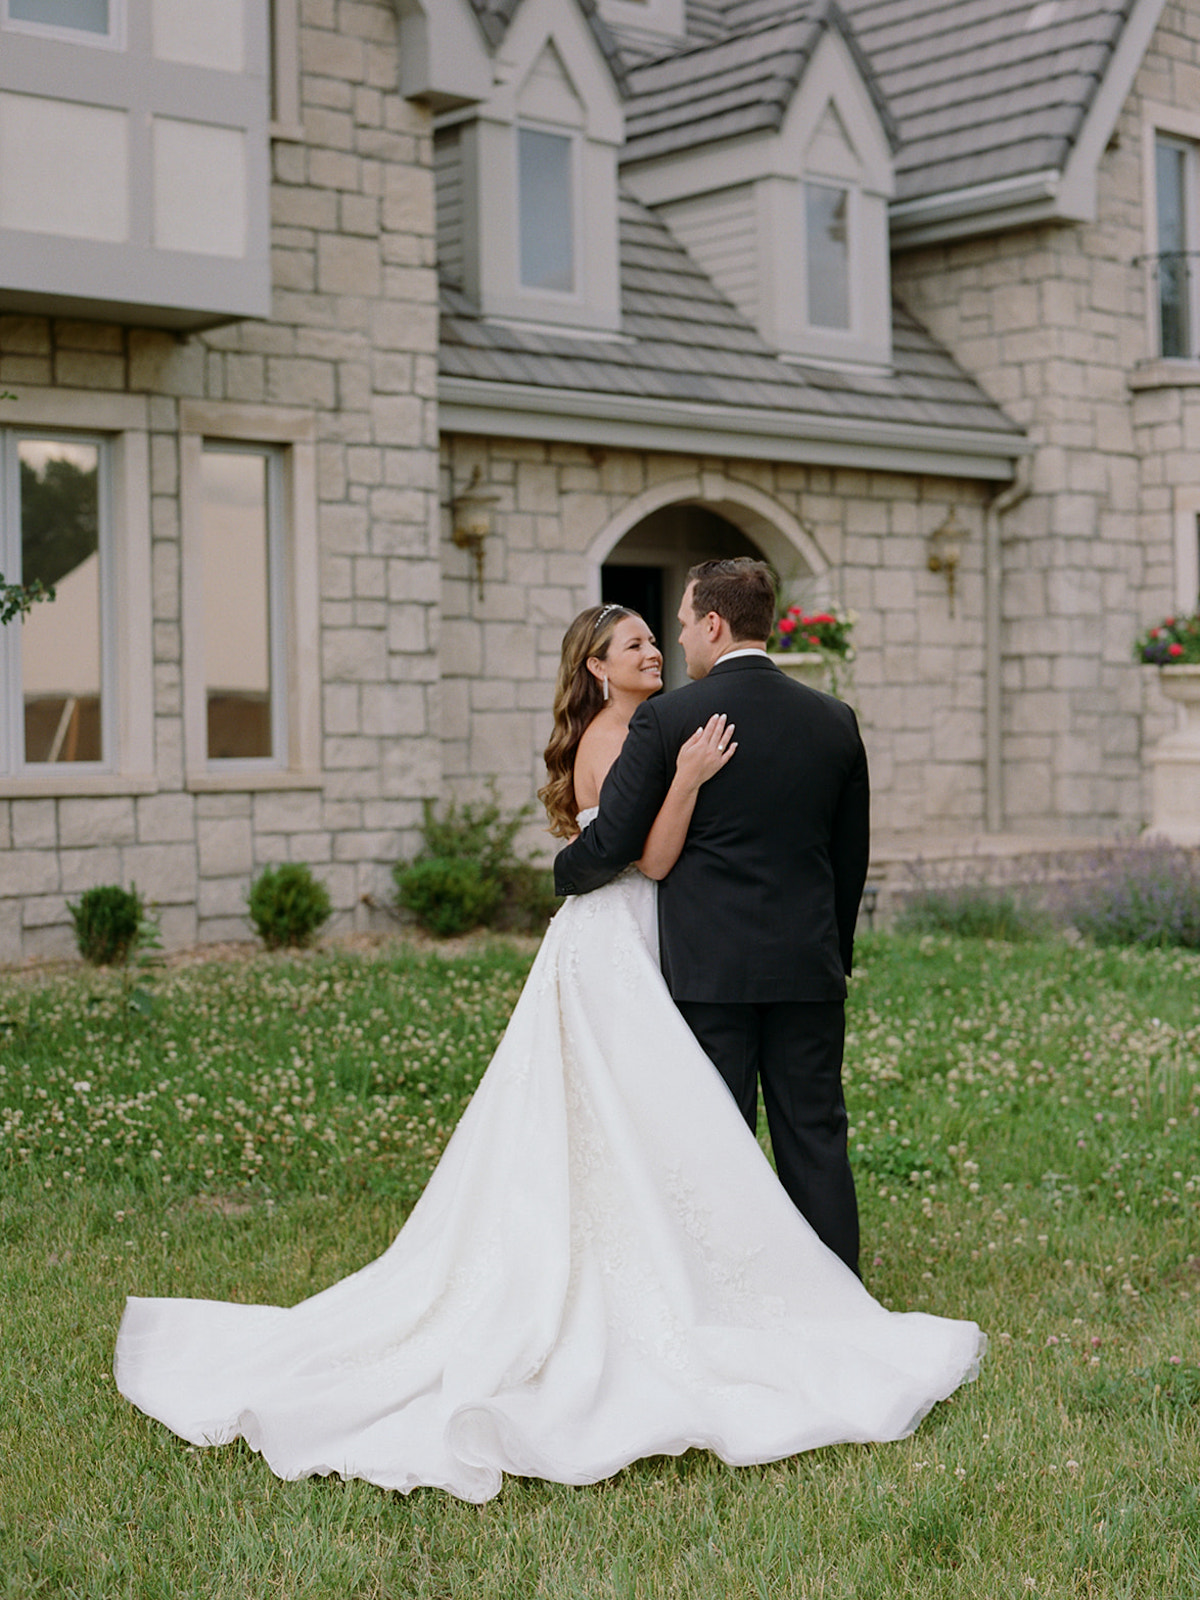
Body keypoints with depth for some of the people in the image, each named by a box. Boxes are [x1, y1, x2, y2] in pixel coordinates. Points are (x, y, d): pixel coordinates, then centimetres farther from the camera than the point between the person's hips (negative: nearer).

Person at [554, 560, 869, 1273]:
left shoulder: (667, 719, -8)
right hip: (808, 968, 4)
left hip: (709, 966, -3)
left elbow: (613, 844, -6)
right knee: (816, 1140, 8)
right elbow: (851, 856, 12)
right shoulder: (834, 720, 6)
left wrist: (565, 873, 16)